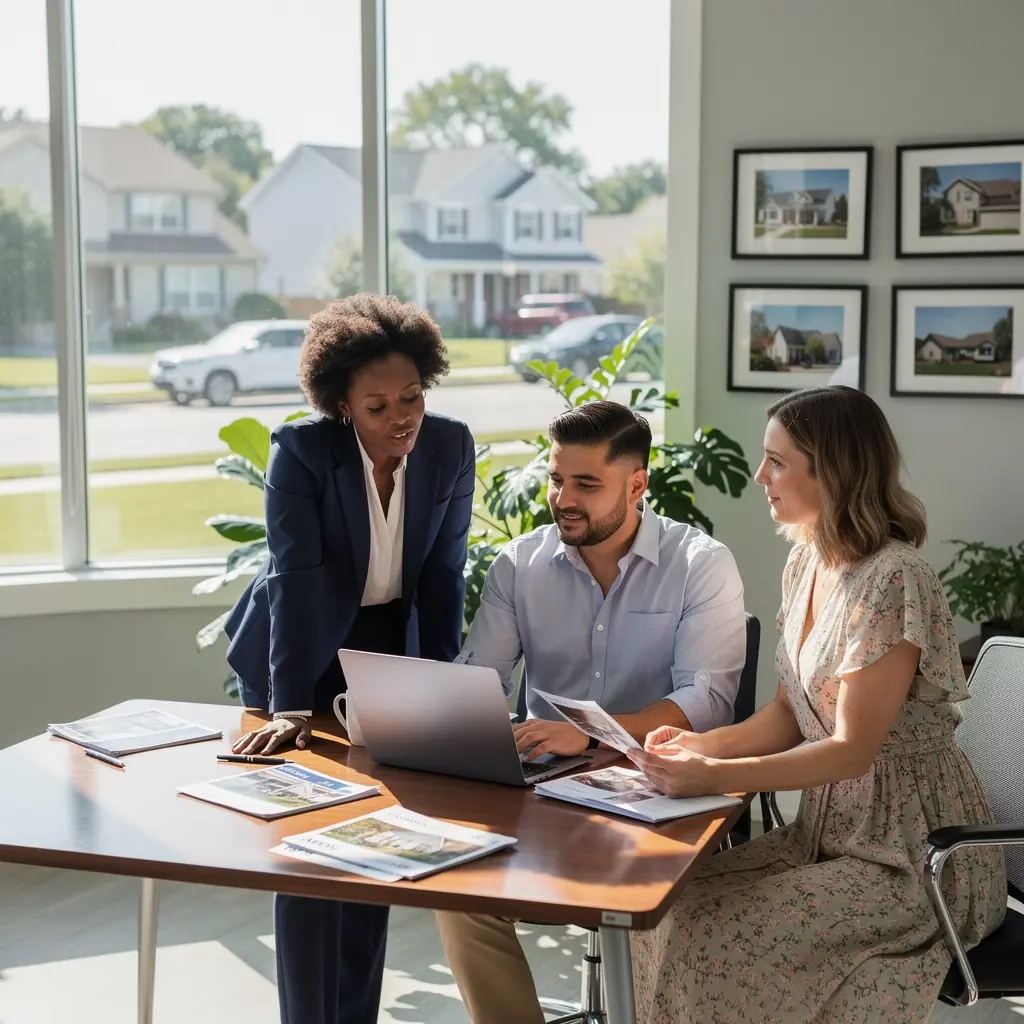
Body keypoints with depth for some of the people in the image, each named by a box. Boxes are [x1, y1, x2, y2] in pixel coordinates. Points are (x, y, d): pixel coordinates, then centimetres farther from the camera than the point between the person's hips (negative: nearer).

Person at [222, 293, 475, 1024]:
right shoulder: (300, 450, -23)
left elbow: (444, 574, -8)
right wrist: (291, 706, -36)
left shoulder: (451, 448, -13)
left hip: (389, 648, 3)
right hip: (299, 651, -3)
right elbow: (297, 577, -30)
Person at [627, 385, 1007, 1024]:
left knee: (712, 936, -20)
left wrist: (716, 777, -28)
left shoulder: (893, 580, -21)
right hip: (832, 828, 8)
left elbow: (853, 750, -23)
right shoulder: (807, 562, 6)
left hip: (912, 852, -8)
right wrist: (704, 745, -7)